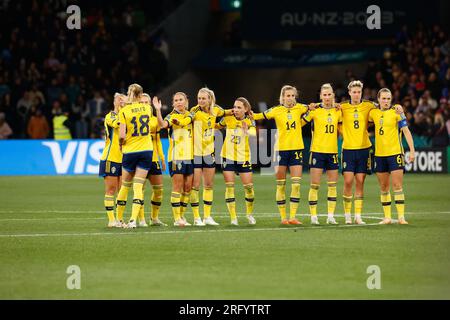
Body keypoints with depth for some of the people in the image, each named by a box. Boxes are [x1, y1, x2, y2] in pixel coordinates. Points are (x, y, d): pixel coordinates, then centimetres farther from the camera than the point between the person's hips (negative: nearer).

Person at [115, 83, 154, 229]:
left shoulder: (124, 111, -7)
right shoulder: (147, 108, 3)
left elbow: (122, 135, -12)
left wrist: (121, 143, 7)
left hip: (130, 151, -2)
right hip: (146, 150, 2)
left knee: (125, 186, 12)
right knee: (138, 186, -2)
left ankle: (118, 219, 21)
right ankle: (133, 220, -14)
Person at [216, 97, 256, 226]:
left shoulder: (249, 121, -8)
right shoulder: (228, 119, -2)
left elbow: (254, 133, -29)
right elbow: (216, 126, 17)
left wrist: (247, 132, -49)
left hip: (243, 157, -1)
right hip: (228, 156, 1)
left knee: (248, 186, 0)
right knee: (229, 186, -4)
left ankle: (250, 214, 23)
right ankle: (233, 217, 0)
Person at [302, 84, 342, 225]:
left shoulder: (338, 111, 6)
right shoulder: (315, 110, -4)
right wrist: (308, 110, -16)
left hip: (332, 152, 4)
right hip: (317, 151, -4)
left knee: (333, 185, 5)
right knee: (314, 185, -4)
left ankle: (331, 216, 10)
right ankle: (313, 216, 0)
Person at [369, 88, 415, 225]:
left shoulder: (396, 112, -4)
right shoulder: (373, 113, 7)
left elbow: (406, 131, -6)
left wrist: (412, 151, -12)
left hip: (395, 153, -4)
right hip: (379, 154, 4)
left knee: (397, 186, -8)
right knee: (384, 188, 7)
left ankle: (401, 217, -7)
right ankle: (387, 217, 13)